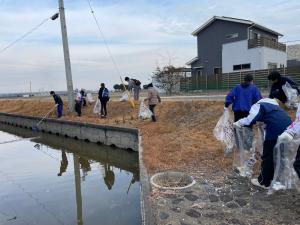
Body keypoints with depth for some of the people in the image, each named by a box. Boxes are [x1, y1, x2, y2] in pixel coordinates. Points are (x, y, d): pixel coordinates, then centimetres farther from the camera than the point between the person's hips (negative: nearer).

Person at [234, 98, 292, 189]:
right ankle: (271, 177, 36)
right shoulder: (271, 104, 29)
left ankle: (264, 182, 15)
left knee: (267, 156, 5)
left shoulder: (258, 105, 3)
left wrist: (238, 123, -1)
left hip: (276, 130, -8)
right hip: (287, 127, 9)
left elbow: (250, 120, -12)